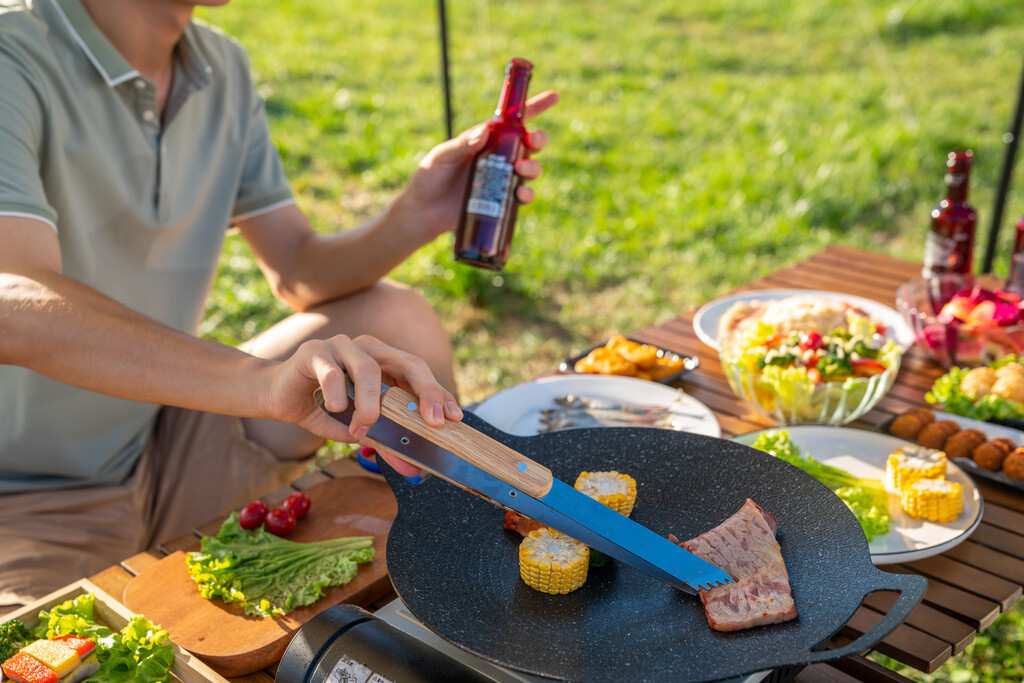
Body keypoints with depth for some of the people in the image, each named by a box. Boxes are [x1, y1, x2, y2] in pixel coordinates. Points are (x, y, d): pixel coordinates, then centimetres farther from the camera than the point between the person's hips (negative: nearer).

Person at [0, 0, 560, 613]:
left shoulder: (223, 68, 2)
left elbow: (299, 271, 3)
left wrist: (415, 219, -16)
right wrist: (262, 381, -53)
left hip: (164, 446, 6)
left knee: (397, 317, -6)